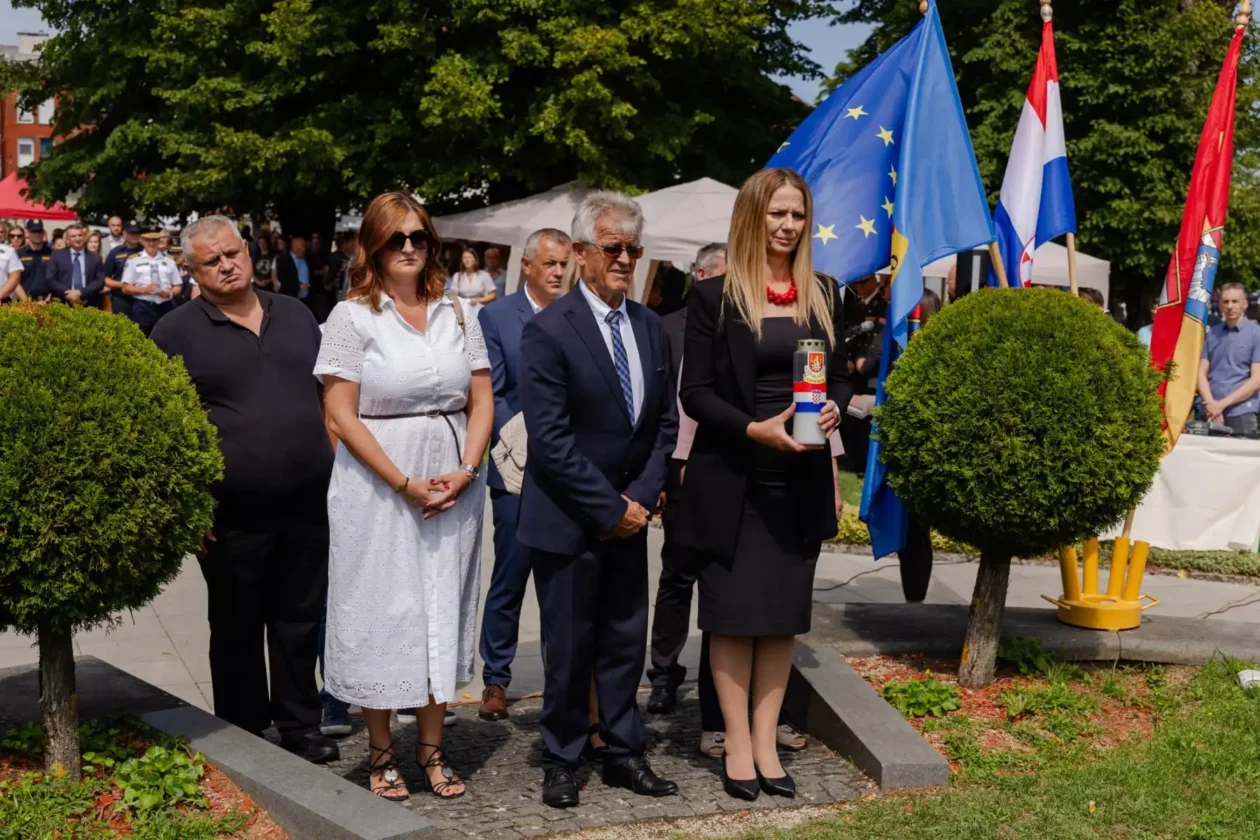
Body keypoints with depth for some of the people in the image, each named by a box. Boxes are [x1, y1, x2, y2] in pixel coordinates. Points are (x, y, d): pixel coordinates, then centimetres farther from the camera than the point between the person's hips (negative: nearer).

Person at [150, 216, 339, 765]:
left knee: (301, 622, 13)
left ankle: (300, 726, 27)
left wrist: (338, 468, 10)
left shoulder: (294, 315, 11)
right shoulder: (176, 333, -3)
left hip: (309, 505, 4)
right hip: (232, 515, -3)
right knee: (238, 631, 9)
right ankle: (244, 737, 23)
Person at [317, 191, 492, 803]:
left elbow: (481, 402, 7)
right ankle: (381, 753, 18)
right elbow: (341, 415, -9)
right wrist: (404, 484, -14)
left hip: (453, 489, 4)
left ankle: (431, 749, 22)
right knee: (382, 611, 3)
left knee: (443, 611, 9)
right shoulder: (352, 316, -4)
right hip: (379, 488, -4)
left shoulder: (456, 314, 8)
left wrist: (465, 471, -9)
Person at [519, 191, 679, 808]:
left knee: (626, 640, 13)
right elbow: (550, 438, -18)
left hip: (630, 514, 5)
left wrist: (641, 497, -4)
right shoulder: (549, 331, -14)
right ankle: (561, 760, 23)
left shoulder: (650, 327, 6)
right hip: (568, 520, -5)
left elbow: (665, 422, 9)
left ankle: (624, 754, 26)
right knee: (569, 646, 7)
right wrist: (609, 508, -16)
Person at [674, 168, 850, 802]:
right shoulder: (713, 296, -4)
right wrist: (755, 429, -20)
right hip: (731, 479, -4)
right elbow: (696, 392, -7)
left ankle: (766, 743, 17)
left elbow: (840, 374, 14)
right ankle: (737, 746, 13)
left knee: (784, 614, 8)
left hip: (802, 479, 4)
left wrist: (834, 408, -9)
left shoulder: (823, 296, 9)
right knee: (733, 613, 3)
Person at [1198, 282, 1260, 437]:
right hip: (1211, 413, 3)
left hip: (1241, 414, -3)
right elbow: (1202, 373, 8)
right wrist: (1211, 404, -9)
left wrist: (1223, 403, -11)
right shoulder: (1212, 333, 11)